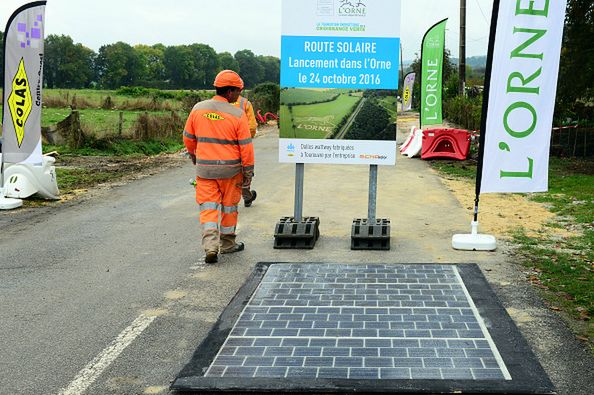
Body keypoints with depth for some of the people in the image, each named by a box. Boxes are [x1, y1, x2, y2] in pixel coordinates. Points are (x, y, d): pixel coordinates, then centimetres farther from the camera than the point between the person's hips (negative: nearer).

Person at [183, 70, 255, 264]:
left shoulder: (198, 109, -1)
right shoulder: (237, 114, -12)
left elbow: (188, 138, 10)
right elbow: (246, 146, -11)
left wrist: (193, 156, 28)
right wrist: (248, 173, -2)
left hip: (204, 168, 2)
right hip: (230, 169, -2)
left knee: (208, 206, 6)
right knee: (229, 206, 14)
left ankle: (210, 246, -9)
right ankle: (227, 244, 27)